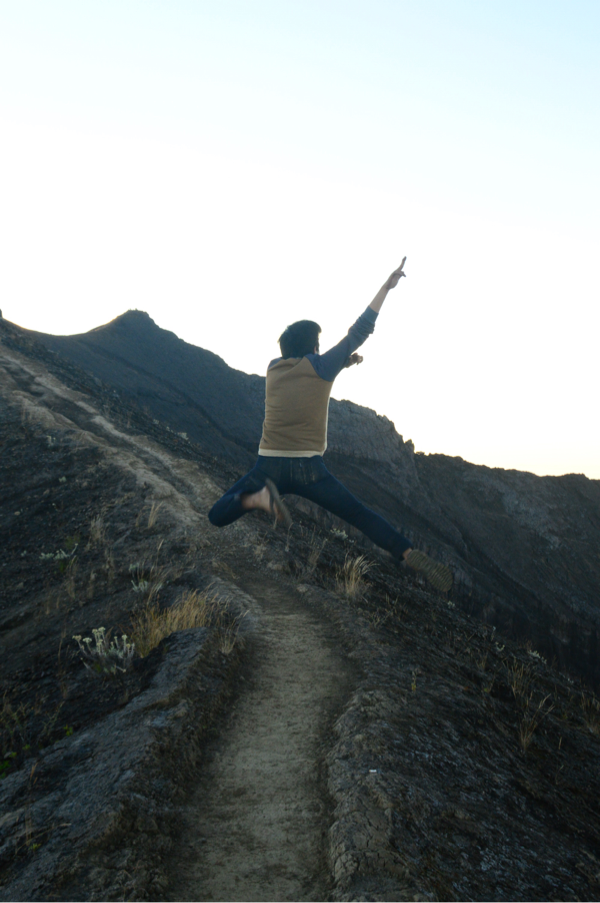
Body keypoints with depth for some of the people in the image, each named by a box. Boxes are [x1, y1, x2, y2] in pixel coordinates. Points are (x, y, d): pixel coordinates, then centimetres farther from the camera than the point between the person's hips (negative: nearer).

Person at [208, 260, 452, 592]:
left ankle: (258, 497, -20)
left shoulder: (274, 368, 11)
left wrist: (342, 361, 31)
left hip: (269, 466, 2)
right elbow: (358, 332, 2)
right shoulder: (320, 366, -1)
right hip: (308, 468, -2)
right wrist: (386, 286, 6)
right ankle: (413, 557, -7)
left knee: (218, 515, 9)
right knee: (363, 517, 7)